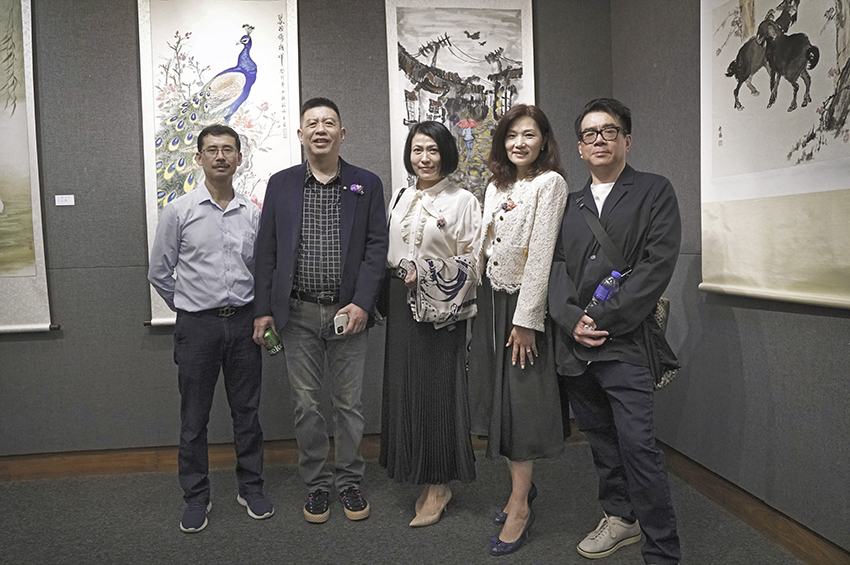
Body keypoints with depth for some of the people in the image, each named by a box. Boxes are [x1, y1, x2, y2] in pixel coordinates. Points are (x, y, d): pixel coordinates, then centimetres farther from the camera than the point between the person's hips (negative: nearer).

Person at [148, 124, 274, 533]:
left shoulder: (252, 214, 3)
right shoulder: (179, 211, -2)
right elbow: (159, 273, 4)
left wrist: (256, 311, 6)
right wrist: (189, 306, 7)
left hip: (243, 322, 2)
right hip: (197, 325, -1)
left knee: (247, 411, 11)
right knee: (194, 416, 8)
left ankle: (251, 487, 27)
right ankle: (196, 496, 24)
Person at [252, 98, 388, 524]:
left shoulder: (366, 184, 3)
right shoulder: (280, 184, 5)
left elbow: (377, 247, -1)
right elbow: (267, 250, 5)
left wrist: (361, 304, -11)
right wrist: (263, 309, 1)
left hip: (348, 311, 0)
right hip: (298, 313, 1)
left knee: (349, 403, 9)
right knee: (306, 404, 9)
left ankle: (350, 481, 26)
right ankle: (316, 484, 25)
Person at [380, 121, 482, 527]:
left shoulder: (463, 201, -5)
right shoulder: (399, 198, 13)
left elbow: (471, 261, -9)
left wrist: (426, 272, -16)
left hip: (441, 306, -6)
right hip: (401, 304, 6)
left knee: (437, 389, 0)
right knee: (405, 386, 8)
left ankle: (439, 484, 15)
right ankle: (425, 479, 24)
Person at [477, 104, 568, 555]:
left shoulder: (550, 183, -10)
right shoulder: (497, 187, 13)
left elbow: (541, 253, -16)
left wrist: (526, 319, -19)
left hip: (529, 302, -7)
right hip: (499, 299, 7)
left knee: (522, 395, -4)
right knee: (505, 392, 10)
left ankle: (520, 504, 6)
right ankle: (522, 486, 25)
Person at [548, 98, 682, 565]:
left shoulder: (655, 191, 3)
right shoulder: (570, 204, 16)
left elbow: (658, 263, -8)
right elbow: (557, 266, 8)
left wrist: (603, 319, -13)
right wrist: (572, 320, -9)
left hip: (625, 343, -5)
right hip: (575, 344, 5)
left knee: (637, 444, -8)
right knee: (600, 439, 15)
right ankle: (620, 517, 33)